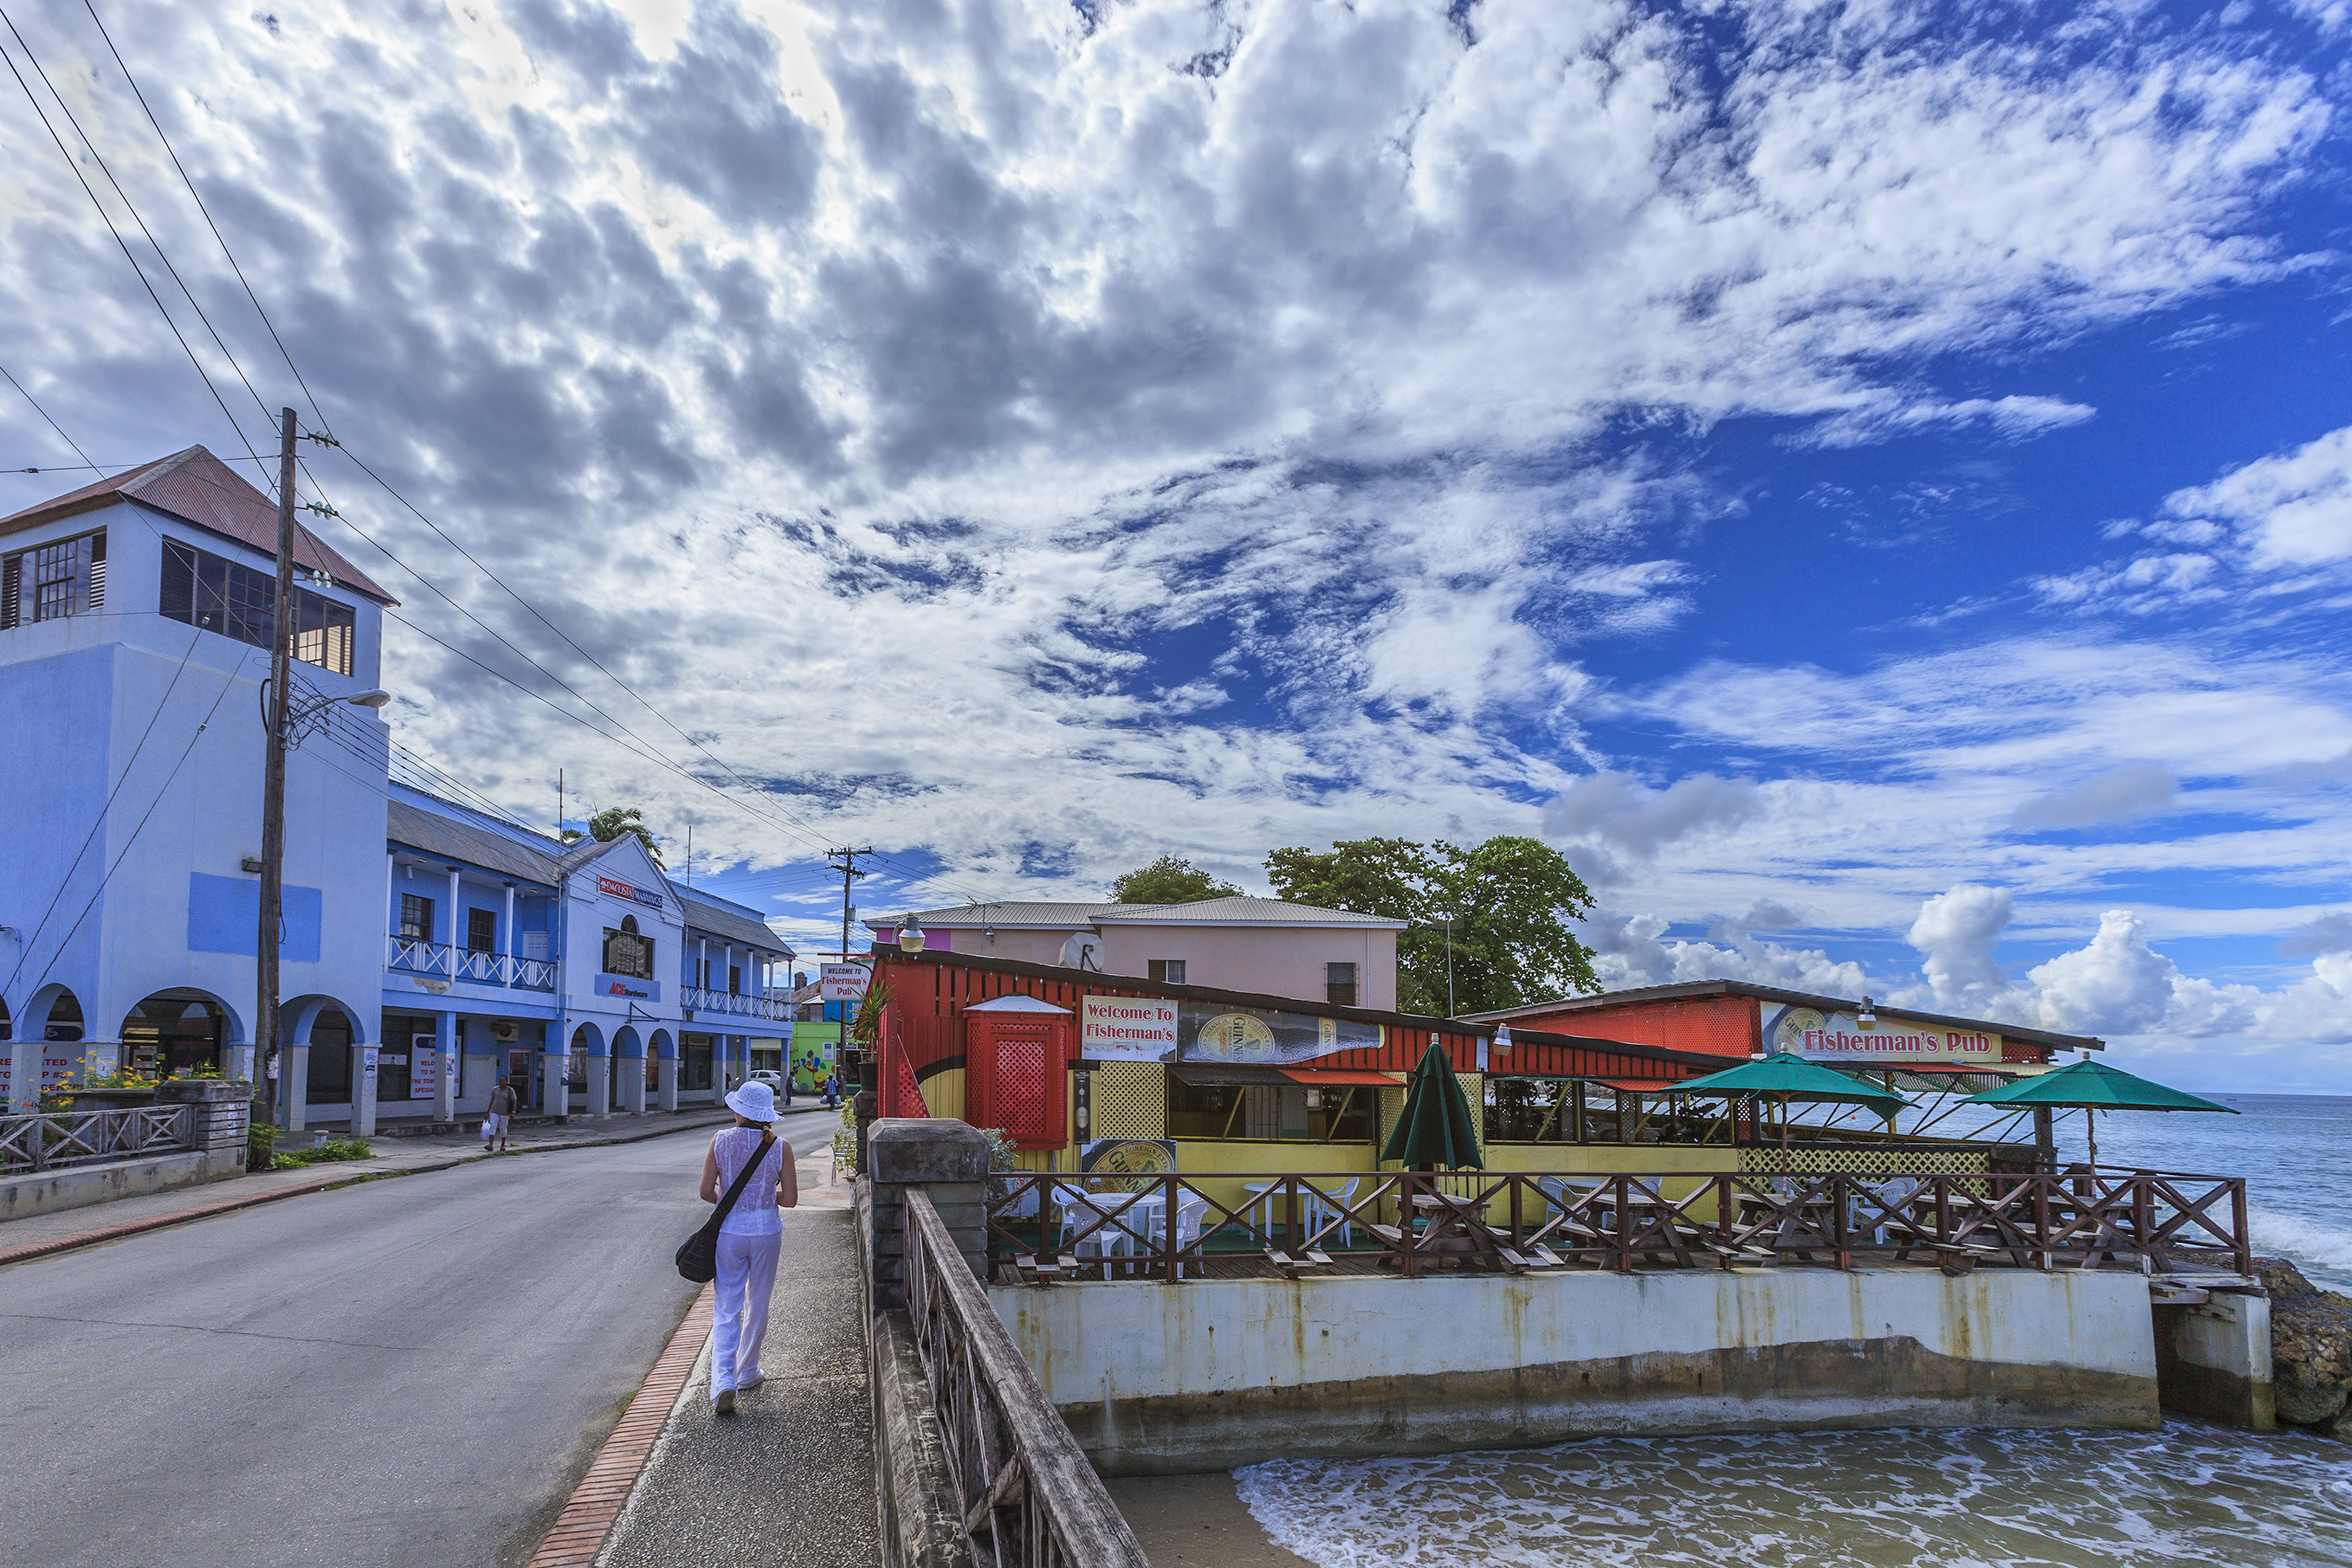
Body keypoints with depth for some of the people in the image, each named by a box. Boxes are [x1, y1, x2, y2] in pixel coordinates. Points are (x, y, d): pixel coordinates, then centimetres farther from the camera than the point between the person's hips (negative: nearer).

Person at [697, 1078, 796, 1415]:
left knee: (726, 1309, 5)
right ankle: (747, 1372, 30)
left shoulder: (720, 1141, -7)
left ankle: (723, 1381, -12)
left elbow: (706, 1192, -4)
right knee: (758, 1303, 18)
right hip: (766, 1230, 0)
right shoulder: (780, 1147, -8)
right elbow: (790, 1199, -6)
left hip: (729, 1230, 0)